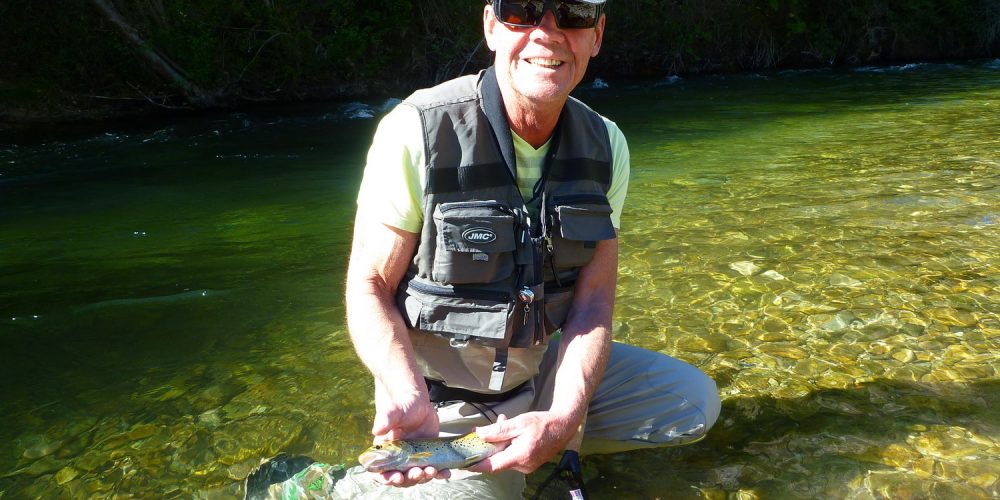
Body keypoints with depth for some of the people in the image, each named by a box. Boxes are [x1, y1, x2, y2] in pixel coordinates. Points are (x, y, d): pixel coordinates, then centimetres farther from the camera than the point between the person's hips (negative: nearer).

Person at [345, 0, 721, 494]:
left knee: (696, 401, -1)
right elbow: (369, 287, -16)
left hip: (544, 367, 4)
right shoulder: (418, 131, -22)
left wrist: (563, 418, -25)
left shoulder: (605, 144, -8)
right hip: (439, 391, -3)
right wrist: (414, 401, -33)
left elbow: (593, 300, -9)